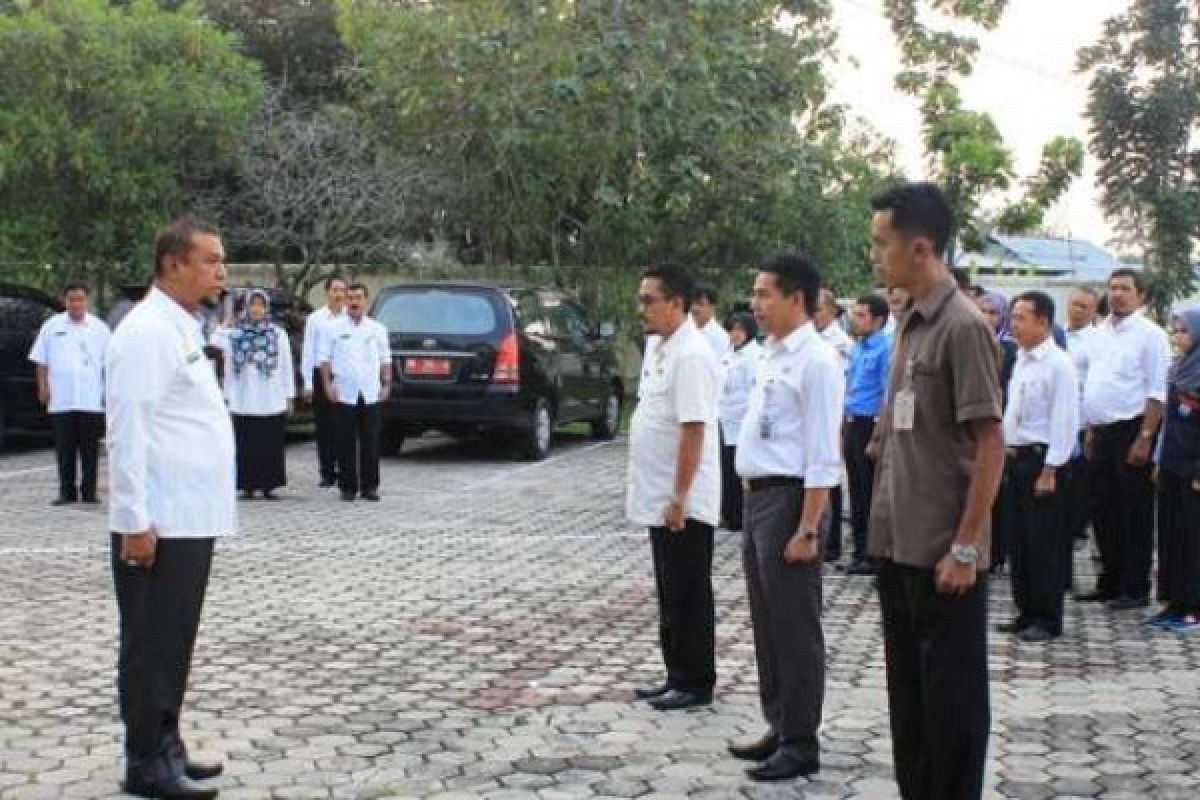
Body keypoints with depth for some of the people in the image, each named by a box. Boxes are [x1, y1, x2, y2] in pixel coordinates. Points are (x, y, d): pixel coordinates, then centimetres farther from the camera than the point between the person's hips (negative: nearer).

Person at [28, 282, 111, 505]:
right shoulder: (52, 326, 7)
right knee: (64, 449, 3)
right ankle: (67, 491, 10)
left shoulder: (99, 328, 7)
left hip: (91, 401, 0)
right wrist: (43, 387, 1)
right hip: (60, 401, 0)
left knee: (90, 449, 2)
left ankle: (89, 490, 9)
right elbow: (41, 360, 10)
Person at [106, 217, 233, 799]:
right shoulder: (146, 330, -14)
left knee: (175, 643, 16)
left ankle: (165, 747, 25)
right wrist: (135, 520, -23)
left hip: (191, 520, 9)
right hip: (158, 525, -9)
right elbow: (128, 430, -20)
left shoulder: (182, 329, 16)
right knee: (151, 645, -1)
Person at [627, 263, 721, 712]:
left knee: (689, 595, 1)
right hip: (659, 498, 9)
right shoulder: (656, 347, 11)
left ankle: (696, 683, 10)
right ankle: (678, 677, 24)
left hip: (683, 502, -9)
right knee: (671, 594, 15)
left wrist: (680, 497, -23)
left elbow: (693, 430, -23)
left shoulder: (690, 356, -19)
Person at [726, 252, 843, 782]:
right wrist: (755, 498, 15)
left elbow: (822, 456, -18)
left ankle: (800, 743, 11)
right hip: (758, 498, 9)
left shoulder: (816, 360, -15)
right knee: (766, 623, 16)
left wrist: (807, 529, -21)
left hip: (789, 500, -9)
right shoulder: (770, 355, 12)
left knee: (795, 627, 1)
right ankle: (779, 728, 28)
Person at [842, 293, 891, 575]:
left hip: (870, 425, -8)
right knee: (857, 491, 13)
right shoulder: (856, 348, 13)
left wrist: (878, 435, -17)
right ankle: (861, 552, 21)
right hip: (852, 424, 8)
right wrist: (844, 429, 16)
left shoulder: (886, 348, -12)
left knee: (870, 493, -1)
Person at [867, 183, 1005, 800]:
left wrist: (966, 547, -17)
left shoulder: (963, 326, -14)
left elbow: (990, 444, -16)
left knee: (951, 695, 3)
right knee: (908, 690, 15)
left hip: (942, 552, -8)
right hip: (897, 543, 8)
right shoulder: (910, 325, 11)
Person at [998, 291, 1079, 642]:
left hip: (1042, 458, -8)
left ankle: (1048, 620, 9)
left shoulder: (1058, 364, -13)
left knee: (1044, 543, -1)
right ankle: (1026, 612, 23)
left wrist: (1050, 471, -17)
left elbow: (1065, 421, -16)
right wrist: (1007, 449, 12)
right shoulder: (1021, 360, 11)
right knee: (1019, 540, 13)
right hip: (1016, 456, 8)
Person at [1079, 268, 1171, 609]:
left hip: (1131, 432, -7)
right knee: (1103, 512, 13)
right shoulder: (1101, 333, 13)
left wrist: (1145, 438, -17)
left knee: (1135, 515, 1)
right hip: (1101, 433, 7)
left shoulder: (1150, 335, -8)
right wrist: (1090, 430, 15)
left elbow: (1158, 392, -13)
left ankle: (1136, 589, 9)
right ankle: (1109, 583, 24)